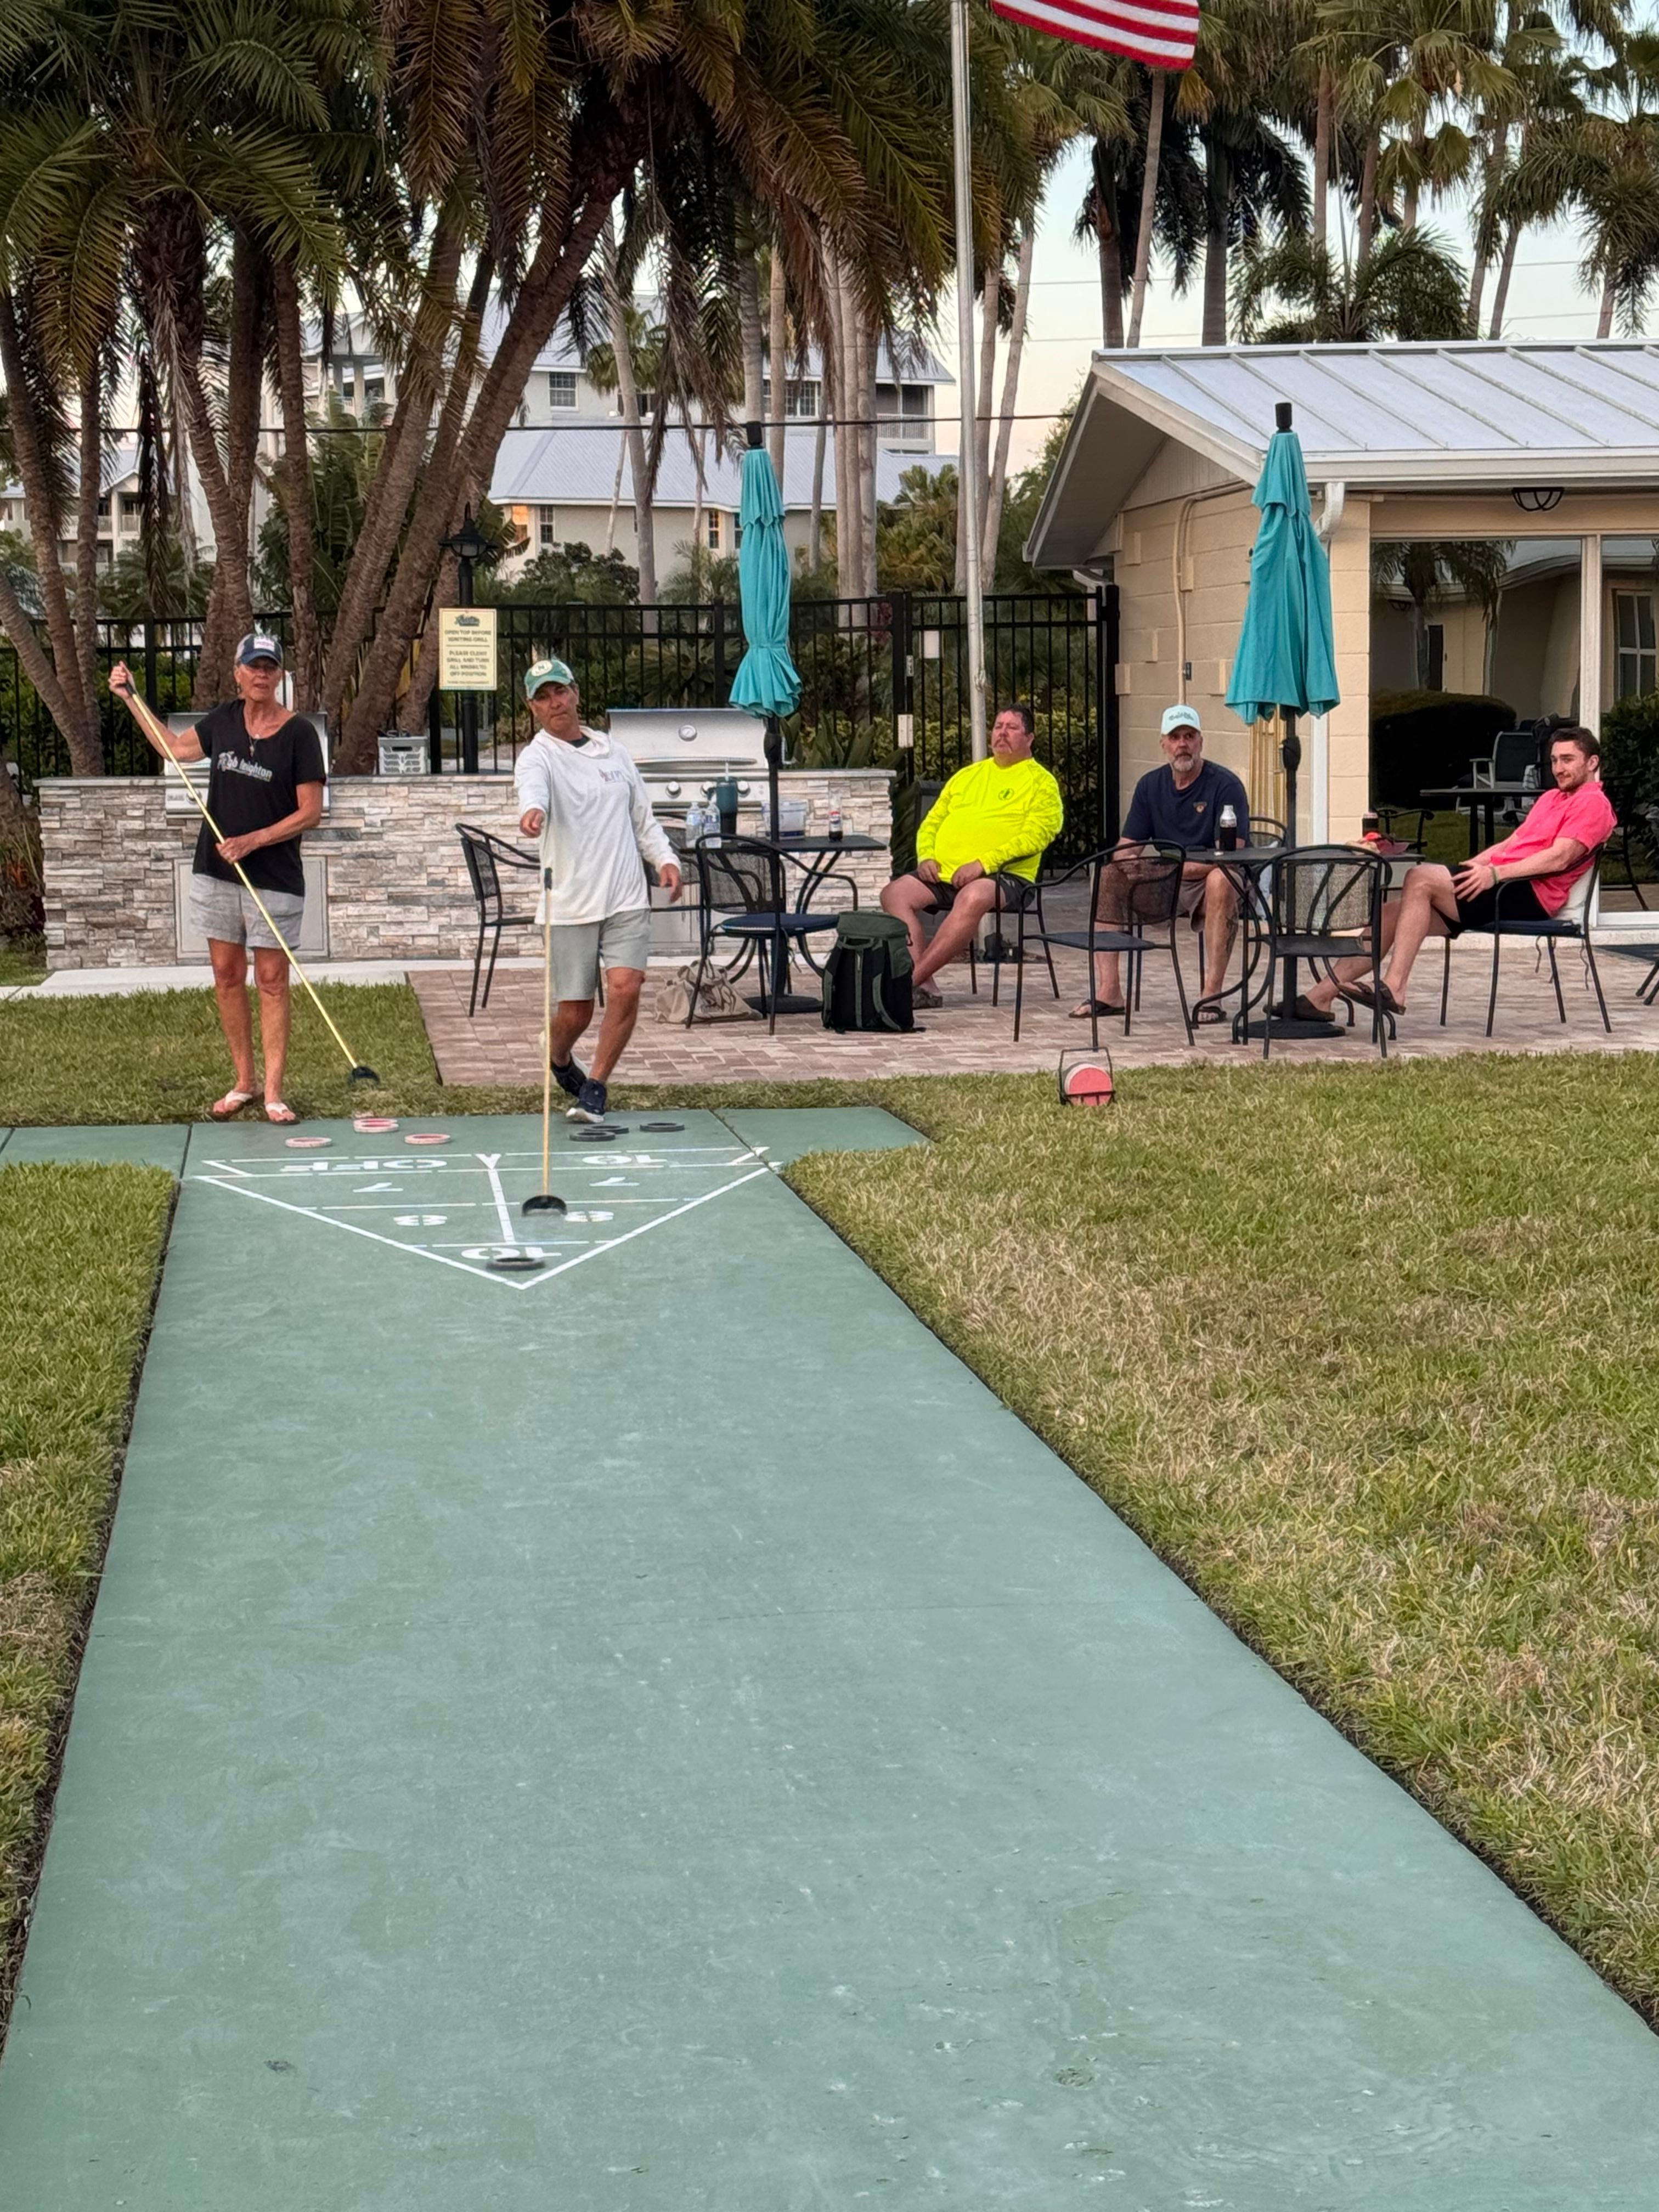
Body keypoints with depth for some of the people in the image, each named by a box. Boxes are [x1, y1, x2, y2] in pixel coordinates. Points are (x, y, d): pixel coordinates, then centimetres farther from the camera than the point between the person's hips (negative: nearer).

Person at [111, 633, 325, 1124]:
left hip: (273, 876, -5)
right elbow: (176, 749, 23)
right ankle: (242, 1083, 18)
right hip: (217, 873, 5)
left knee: (272, 981, -1)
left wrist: (253, 840, -18)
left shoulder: (299, 734, -10)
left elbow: (311, 813, -11)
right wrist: (131, 700, 20)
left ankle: (273, 1092, 2)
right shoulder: (224, 720, 4)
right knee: (227, 976, 8)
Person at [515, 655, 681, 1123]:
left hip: (627, 899, 3)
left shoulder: (614, 752, 15)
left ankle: (594, 1092, -4)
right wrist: (531, 809, -51)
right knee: (575, 1011, 1)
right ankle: (559, 1060, 37)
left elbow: (644, 820, 22)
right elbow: (532, 786, -28)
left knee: (625, 988, -16)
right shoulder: (538, 757, -2)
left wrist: (665, 859, 4)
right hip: (569, 906, -3)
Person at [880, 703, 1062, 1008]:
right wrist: (926, 857, 3)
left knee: (973, 898, -40)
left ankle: (910, 980, -37)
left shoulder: (1041, 782, 6)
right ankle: (924, 987, -30)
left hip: (1004, 877, -6)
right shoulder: (967, 776, 25)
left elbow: (1035, 836, -8)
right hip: (944, 874, 6)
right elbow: (932, 823, 26)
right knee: (895, 893, -20)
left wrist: (983, 863, -18)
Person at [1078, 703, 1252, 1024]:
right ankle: (1109, 991, -18)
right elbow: (1124, 850, 6)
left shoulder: (1226, 785, -11)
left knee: (1220, 880, -38)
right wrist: (1128, 862, -20)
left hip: (1206, 885, -6)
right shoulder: (1151, 785, 7)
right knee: (1107, 874, -13)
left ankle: (1211, 995, -38)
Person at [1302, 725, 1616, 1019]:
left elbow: (1558, 859, -13)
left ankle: (1393, 989, -31)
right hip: (1497, 885, 9)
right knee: (1393, 912, -4)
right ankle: (1321, 996, -10)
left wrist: (1496, 873, -21)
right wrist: (1470, 868, 9)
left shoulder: (1593, 803, 1)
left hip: (1529, 895, -9)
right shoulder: (1552, 798, 31)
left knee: (1420, 878, -25)